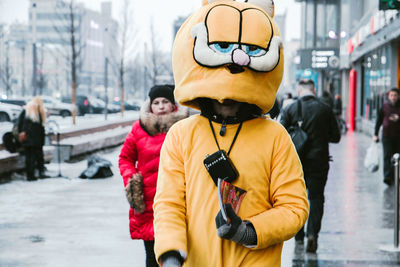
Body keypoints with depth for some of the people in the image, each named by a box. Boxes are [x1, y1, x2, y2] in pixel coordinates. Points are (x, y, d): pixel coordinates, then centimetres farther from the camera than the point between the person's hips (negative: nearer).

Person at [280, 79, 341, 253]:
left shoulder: (290, 110, -5)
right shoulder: (325, 110, -4)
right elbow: (335, 137, 2)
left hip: (296, 162, 1)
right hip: (319, 161, -1)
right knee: (316, 198, 4)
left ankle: (298, 235, 22)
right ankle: (313, 233, -13)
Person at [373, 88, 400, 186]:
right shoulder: (384, 106, 4)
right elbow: (379, 120, 11)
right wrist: (376, 134, 9)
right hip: (387, 136, 0)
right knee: (387, 156, -10)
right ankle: (387, 177, -16)